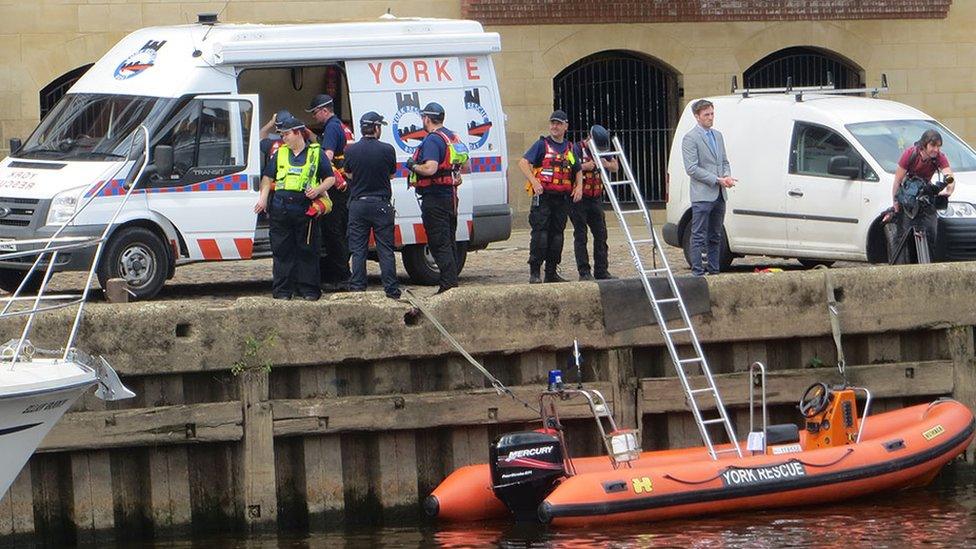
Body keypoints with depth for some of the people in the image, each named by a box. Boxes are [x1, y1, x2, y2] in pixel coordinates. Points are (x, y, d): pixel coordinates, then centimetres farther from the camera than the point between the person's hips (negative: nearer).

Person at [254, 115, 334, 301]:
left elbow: (330, 178, 9)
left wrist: (318, 190, -9)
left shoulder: (316, 153, 7)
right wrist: (263, 198, 5)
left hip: (305, 209, -3)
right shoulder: (280, 153, 17)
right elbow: (268, 178, 20)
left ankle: (309, 289, 6)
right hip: (280, 207, 3)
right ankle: (282, 290, 6)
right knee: (281, 251, 2)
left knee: (307, 251, 1)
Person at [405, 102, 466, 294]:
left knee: (439, 243, -8)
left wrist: (413, 166, -13)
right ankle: (452, 281, 19)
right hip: (451, 196, 9)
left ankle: (448, 283, -13)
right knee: (449, 242, 16)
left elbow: (430, 168, -28)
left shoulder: (432, 140, -16)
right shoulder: (453, 138, 14)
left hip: (435, 198, -9)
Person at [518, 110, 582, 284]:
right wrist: (534, 182, -20)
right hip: (543, 196, -5)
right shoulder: (542, 144, 0)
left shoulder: (571, 148, 15)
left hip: (562, 198, 5)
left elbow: (578, 171, 25)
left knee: (557, 235, 8)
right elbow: (523, 162, -8)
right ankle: (534, 272, -7)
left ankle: (551, 272, 15)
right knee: (540, 233, -9)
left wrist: (579, 186, 6)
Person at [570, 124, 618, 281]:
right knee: (580, 235, -4)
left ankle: (601, 271, 11)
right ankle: (584, 272, -3)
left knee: (601, 235, 5)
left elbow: (616, 167, 11)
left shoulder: (602, 150, 8)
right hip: (579, 198, -6)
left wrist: (607, 164, -11)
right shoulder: (578, 149, -10)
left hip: (596, 198, 6)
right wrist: (584, 167, -28)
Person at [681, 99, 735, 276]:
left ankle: (714, 271, 16)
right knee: (699, 237, -6)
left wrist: (727, 176, -1)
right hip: (702, 195, -8)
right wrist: (717, 180, -16)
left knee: (715, 237, 11)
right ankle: (697, 273, -7)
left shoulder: (717, 135, 17)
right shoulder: (690, 138, -7)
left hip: (719, 195, 8)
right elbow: (692, 168, -13)